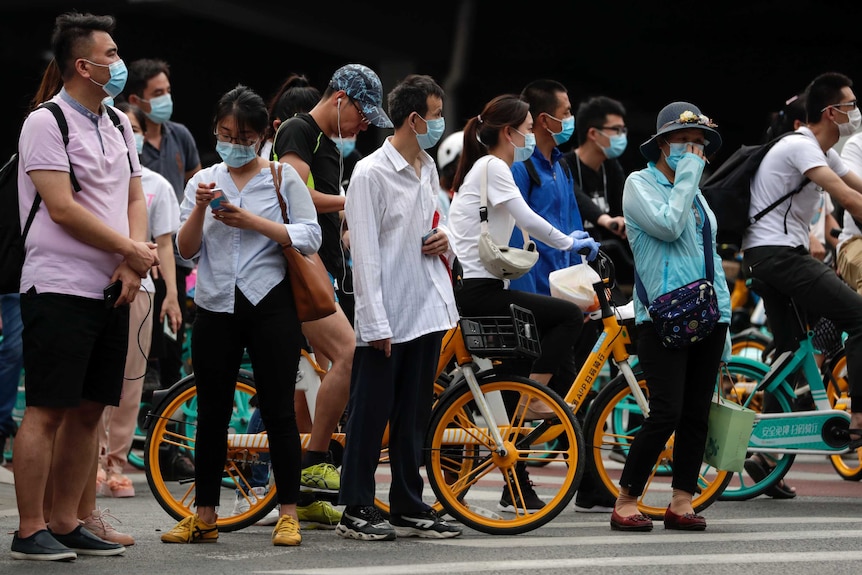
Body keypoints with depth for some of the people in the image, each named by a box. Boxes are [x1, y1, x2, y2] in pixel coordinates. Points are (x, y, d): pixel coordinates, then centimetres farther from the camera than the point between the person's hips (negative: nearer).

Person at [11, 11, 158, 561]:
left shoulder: (119, 125, 16)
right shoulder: (46, 122, -8)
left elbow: (135, 199, 15)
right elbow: (63, 209, -15)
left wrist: (133, 260, -3)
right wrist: (134, 251, -11)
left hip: (113, 289, 7)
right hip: (60, 286, -7)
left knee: (88, 410, 8)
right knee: (47, 410, -6)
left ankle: (65, 523, 15)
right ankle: (30, 530, -2)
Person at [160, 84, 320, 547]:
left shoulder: (283, 177, 2)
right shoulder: (203, 181, 10)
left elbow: (309, 238, -6)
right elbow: (186, 249, 6)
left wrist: (250, 221, -13)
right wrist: (200, 209, -11)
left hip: (270, 305, -3)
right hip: (216, 308, 3)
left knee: (278, 411, -2)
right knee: (212, 413, 7)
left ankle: (288, 514, 3)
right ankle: (204, 516, 13)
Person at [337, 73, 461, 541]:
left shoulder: (428, 169, 13)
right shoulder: (371, 173, -11)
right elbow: (366, 253, -14)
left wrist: (444, 239, 3)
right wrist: (377, 323, -18)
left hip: (427, 309, 7)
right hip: (385, 316, -7)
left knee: (414, 415, 11)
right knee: (370, 415, -1)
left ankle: (409, 507, 17)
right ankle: (356, 511, 5)